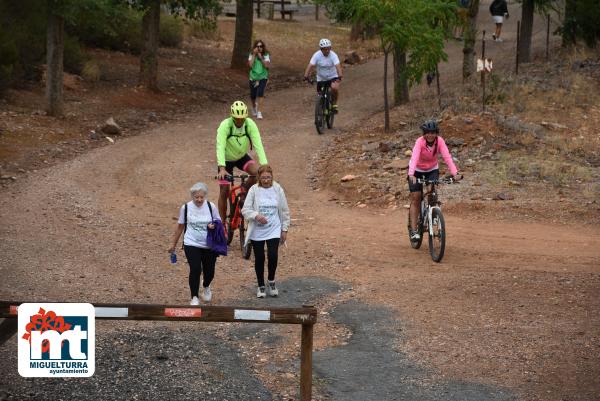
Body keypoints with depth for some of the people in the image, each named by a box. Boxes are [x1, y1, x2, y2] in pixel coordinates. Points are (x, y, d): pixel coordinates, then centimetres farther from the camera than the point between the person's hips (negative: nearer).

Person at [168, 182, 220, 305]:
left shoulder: (211, 207, -3)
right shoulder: (186, 207, -3)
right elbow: (180, 226, 8)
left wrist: (214, 226, -16)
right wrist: (173, 244, 13)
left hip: (209, 245, 2)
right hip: (191, 244, -2)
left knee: (209, 272, 10)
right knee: (195, 270, -16)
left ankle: (206, 287, 45)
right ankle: (194, 297, -4)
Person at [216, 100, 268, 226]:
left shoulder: (250, 125, -23)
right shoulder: (225, 125, -29)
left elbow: (258, 145, -28)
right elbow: (220, 147, -37)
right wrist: (222, 169, -50)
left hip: (242, 157, 2)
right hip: (227, 159, -2)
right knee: (224, 192, -3)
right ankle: (222, 224, 10)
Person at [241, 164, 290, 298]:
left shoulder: (277, 189, -2)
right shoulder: (254, 190, -6)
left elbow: (284, 211, 6)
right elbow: (245, 210, -8)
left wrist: (284, 229, 5)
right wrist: (256, 216, -26)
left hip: (274, 230, 0)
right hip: (257, 231, 0)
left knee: (273, 256, -12)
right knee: (259, 258, 6)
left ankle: (271, 281, 15)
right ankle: (261, 286, 23)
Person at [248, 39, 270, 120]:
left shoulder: (266, 55, -3)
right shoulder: (251, 55, -2)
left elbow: (267, 65, -15)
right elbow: (250, 65, -17)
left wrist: (261, 58, -19)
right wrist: (254, 55, -18)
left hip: (263, 78, -2)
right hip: (253, 78, 2)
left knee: (260, 94, -21)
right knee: (253, 96, 10)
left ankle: (259, 112, -18)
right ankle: (254, 107, 43)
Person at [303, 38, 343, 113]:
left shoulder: (333, 55, -20)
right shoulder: (317, 55, -16)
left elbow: (338, 66, -32)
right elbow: (310, 66, -23)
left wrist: (340, 76, -50)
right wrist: (306, 76, -38)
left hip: (332, 77, -2)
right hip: (321, 78, 2)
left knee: (335, 88, -30)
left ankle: (334, 105, -9)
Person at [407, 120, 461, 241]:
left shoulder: (439, 141, -21)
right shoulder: (420, 142, -28)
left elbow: (447, 157, -31)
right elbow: (414, 158, -42)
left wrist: (455, 173, -44)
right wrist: (411, 174, -57)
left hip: (432, 170, 2)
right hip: (417, 170, -2)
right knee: (415, 198, -9)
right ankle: (413, 230, -8)